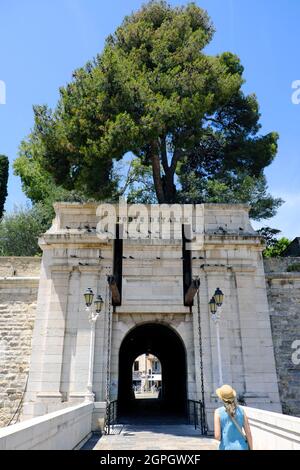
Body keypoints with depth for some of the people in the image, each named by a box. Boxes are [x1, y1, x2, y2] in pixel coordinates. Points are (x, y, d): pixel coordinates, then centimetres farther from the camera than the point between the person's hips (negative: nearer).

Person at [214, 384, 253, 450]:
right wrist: (251, 449, 9)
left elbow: (217, 436, -15)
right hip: (241, 448, 3)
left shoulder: (218, 412, -14)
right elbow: (248, 433, -2)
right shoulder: (241, 410, -4)